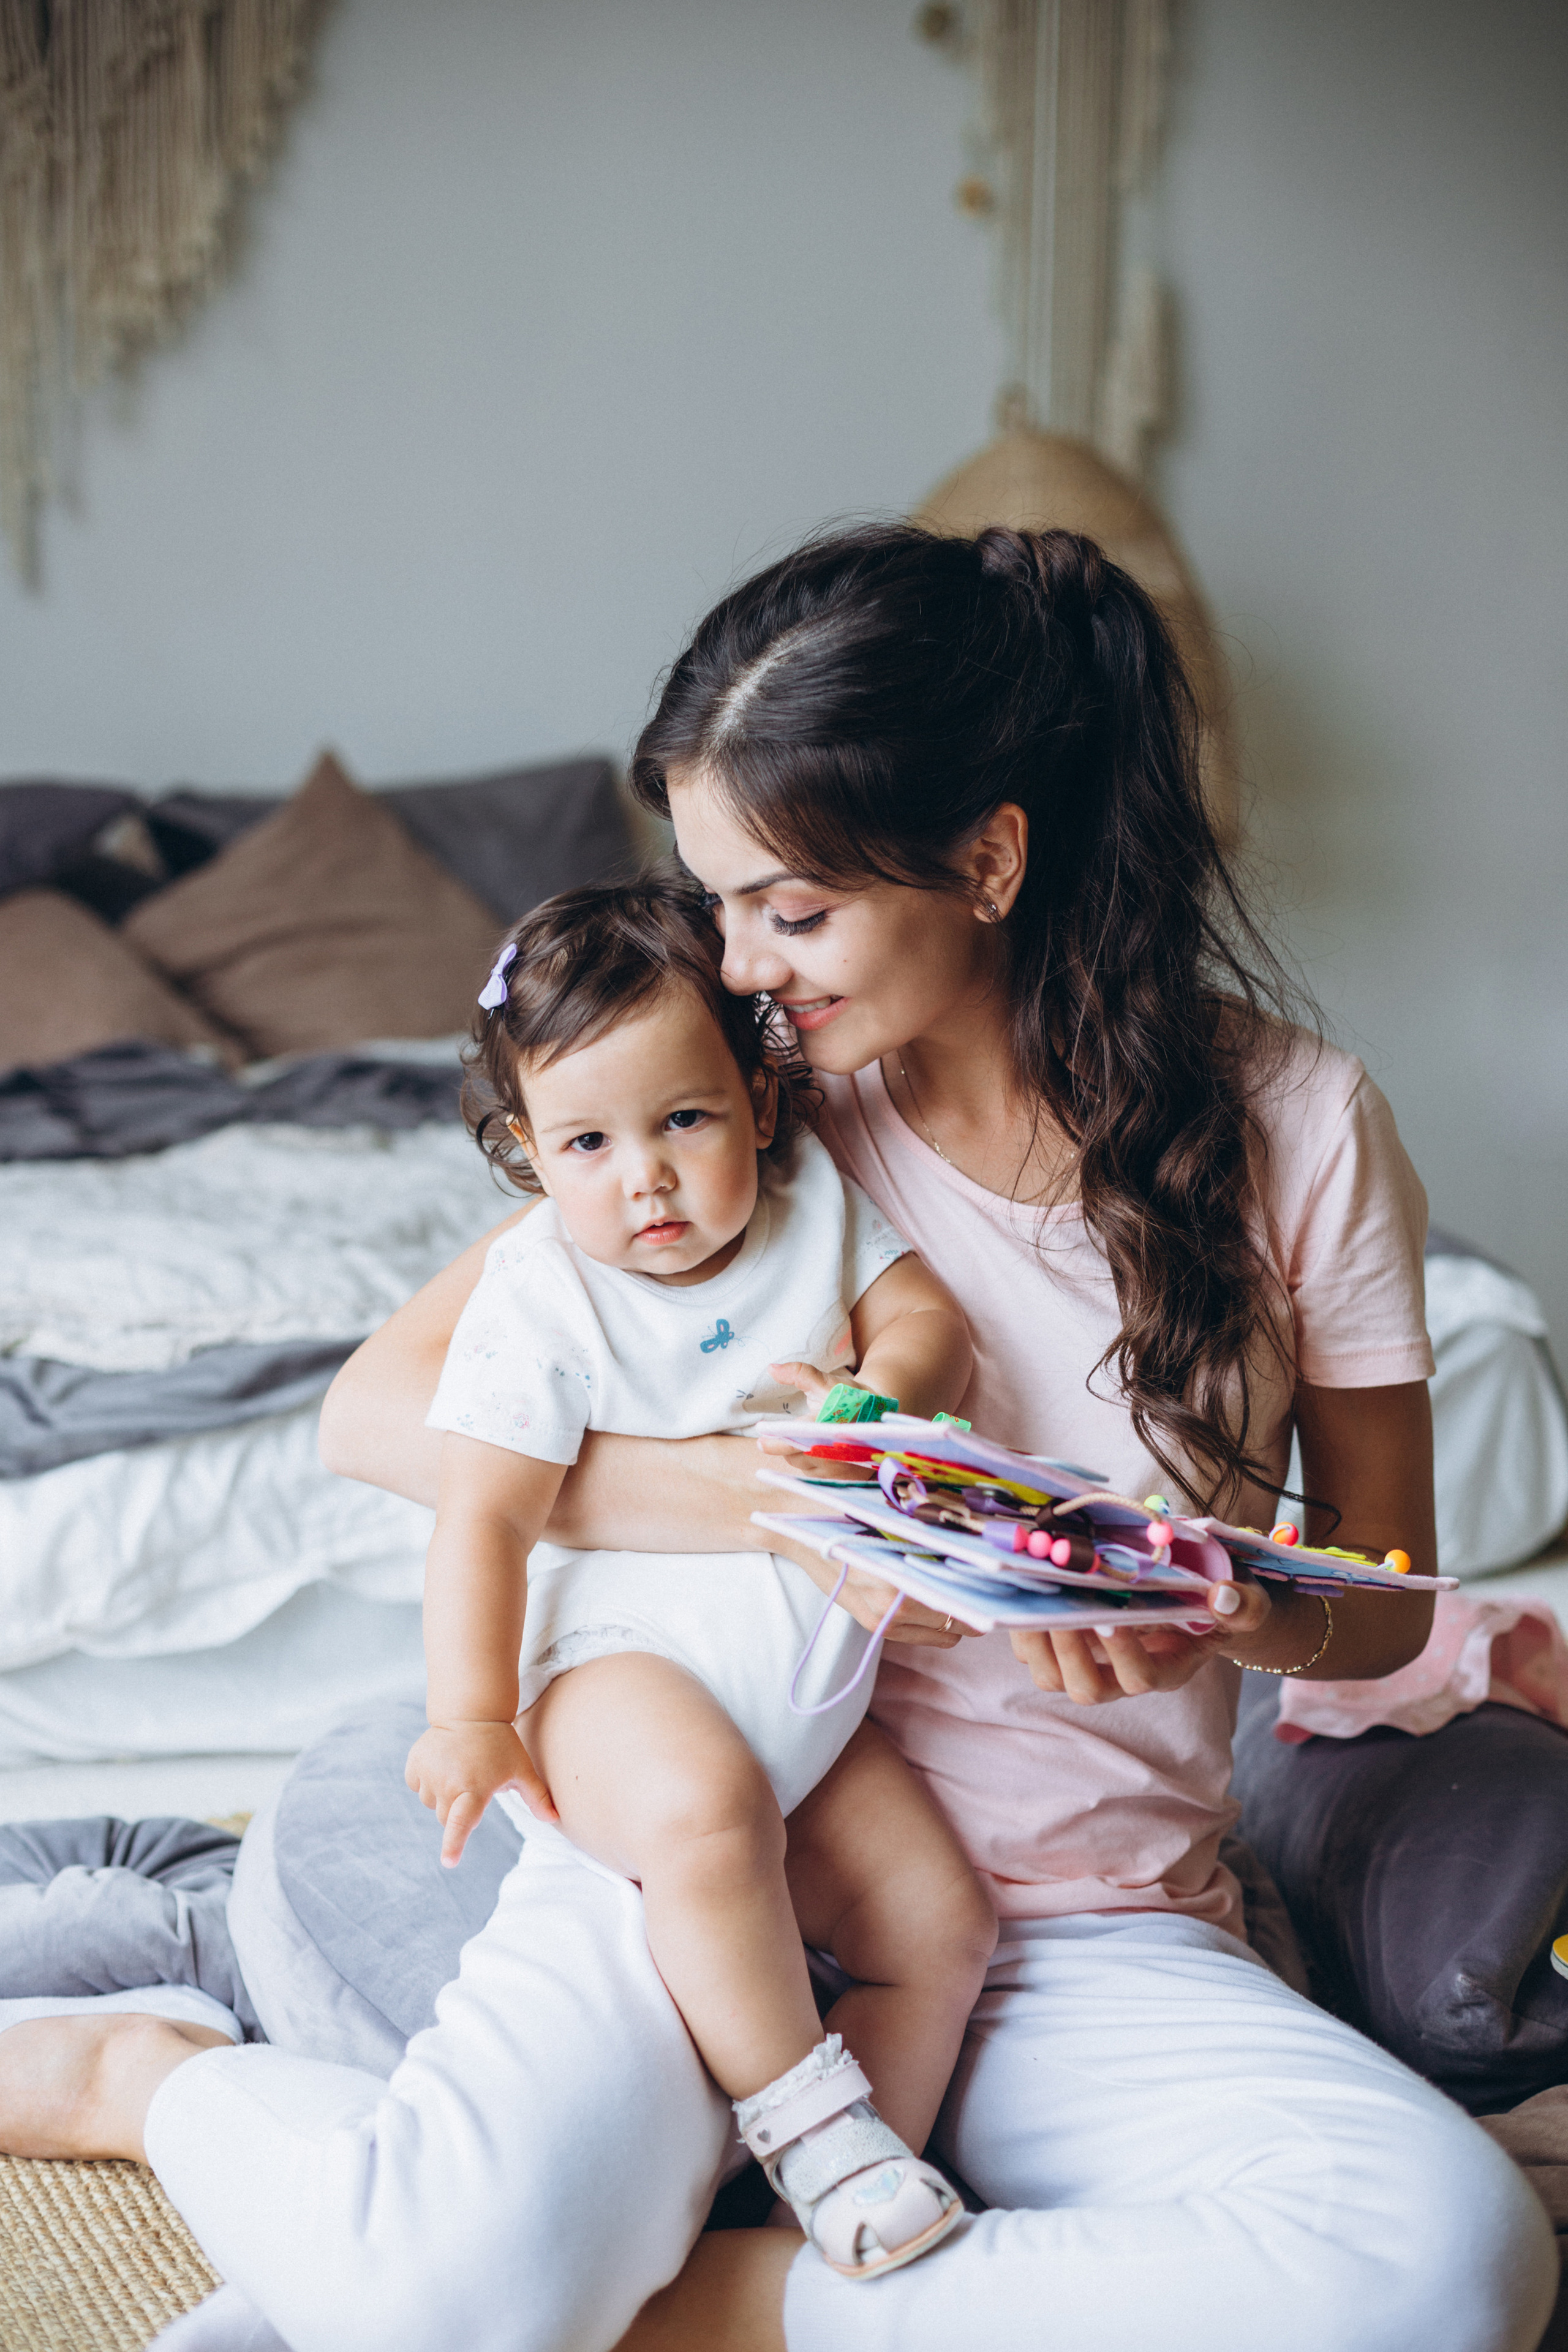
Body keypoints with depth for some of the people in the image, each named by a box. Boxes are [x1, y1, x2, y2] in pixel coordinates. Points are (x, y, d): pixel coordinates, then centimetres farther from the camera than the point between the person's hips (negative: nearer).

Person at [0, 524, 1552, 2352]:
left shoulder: (1297, 1126, -4)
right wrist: (763, 1501, -18)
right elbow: (378, 1411, -4)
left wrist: (1228, 1617, -18)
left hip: (1093, 1926, 1)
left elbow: (1385, 1600, 7)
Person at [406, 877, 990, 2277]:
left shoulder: (813, 1200, 2)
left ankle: (882, 2162, 17)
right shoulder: (541, 1298, -12)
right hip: (625, 1667, -6)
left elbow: (928, 1316, 2)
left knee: (942, 1921, 1)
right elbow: (483, 1522, -13)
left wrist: (879, 1397, -21)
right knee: (704, 1806, -36)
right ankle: (806, 2117, -21)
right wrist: (471, 1718, -18)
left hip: (807, 1695, 6)